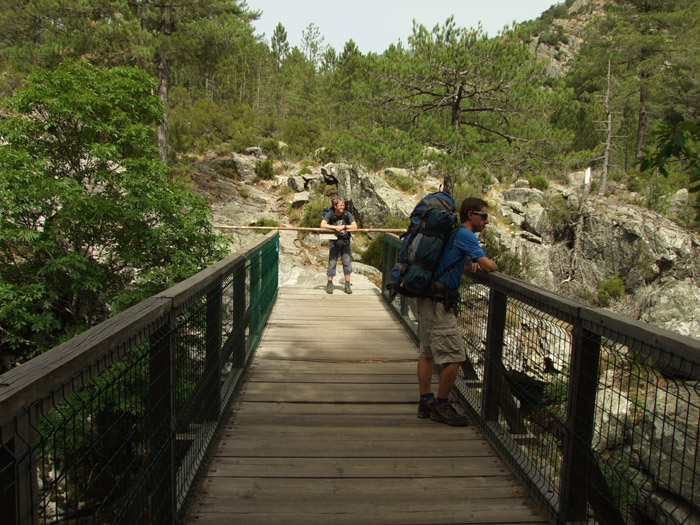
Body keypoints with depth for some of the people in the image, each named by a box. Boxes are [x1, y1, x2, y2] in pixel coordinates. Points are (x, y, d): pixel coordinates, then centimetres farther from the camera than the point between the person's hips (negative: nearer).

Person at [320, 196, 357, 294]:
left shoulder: (347, 214, -7)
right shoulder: (330, 214, -9)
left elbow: (355, 226, -12)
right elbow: (323, 225, -21)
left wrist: (343, 226, -22)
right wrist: (336, 228, -24)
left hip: (345, 241, 1)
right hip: (334, 241, -1)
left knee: (347, 262, 0)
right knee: (332, 262, 1)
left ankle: (347, 285, 8)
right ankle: (329, 284, 12)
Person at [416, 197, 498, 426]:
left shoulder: (454, 233, 16)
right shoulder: (465, 235, -11)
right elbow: (488, 265, -18)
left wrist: (470, 263, 16)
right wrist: (492, 266, 6)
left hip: (426, 300, 10)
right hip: (438, 304, -10)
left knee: (427, 352, 14)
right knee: (454, 356, -5)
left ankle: (425, 402, 23)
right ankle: (441, 406, 7)